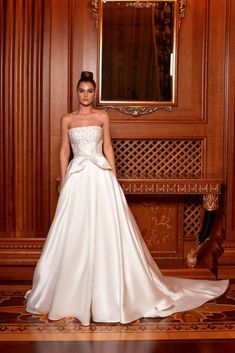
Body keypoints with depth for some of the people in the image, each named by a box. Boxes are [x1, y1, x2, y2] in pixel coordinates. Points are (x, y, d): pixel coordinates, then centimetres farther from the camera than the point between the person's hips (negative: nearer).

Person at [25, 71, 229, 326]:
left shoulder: (102, 117, 7)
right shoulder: (67, 119, 8)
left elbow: (108, 148, 7)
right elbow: (64, 151, 10)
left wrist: (113, 177, 2)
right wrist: (63, 180, 4)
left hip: (100, 176, -1)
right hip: (77, 178, 1)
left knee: (105, 231, -2)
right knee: (75, 233, 2)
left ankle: (107, 291, 11)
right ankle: (73, 293, 17)